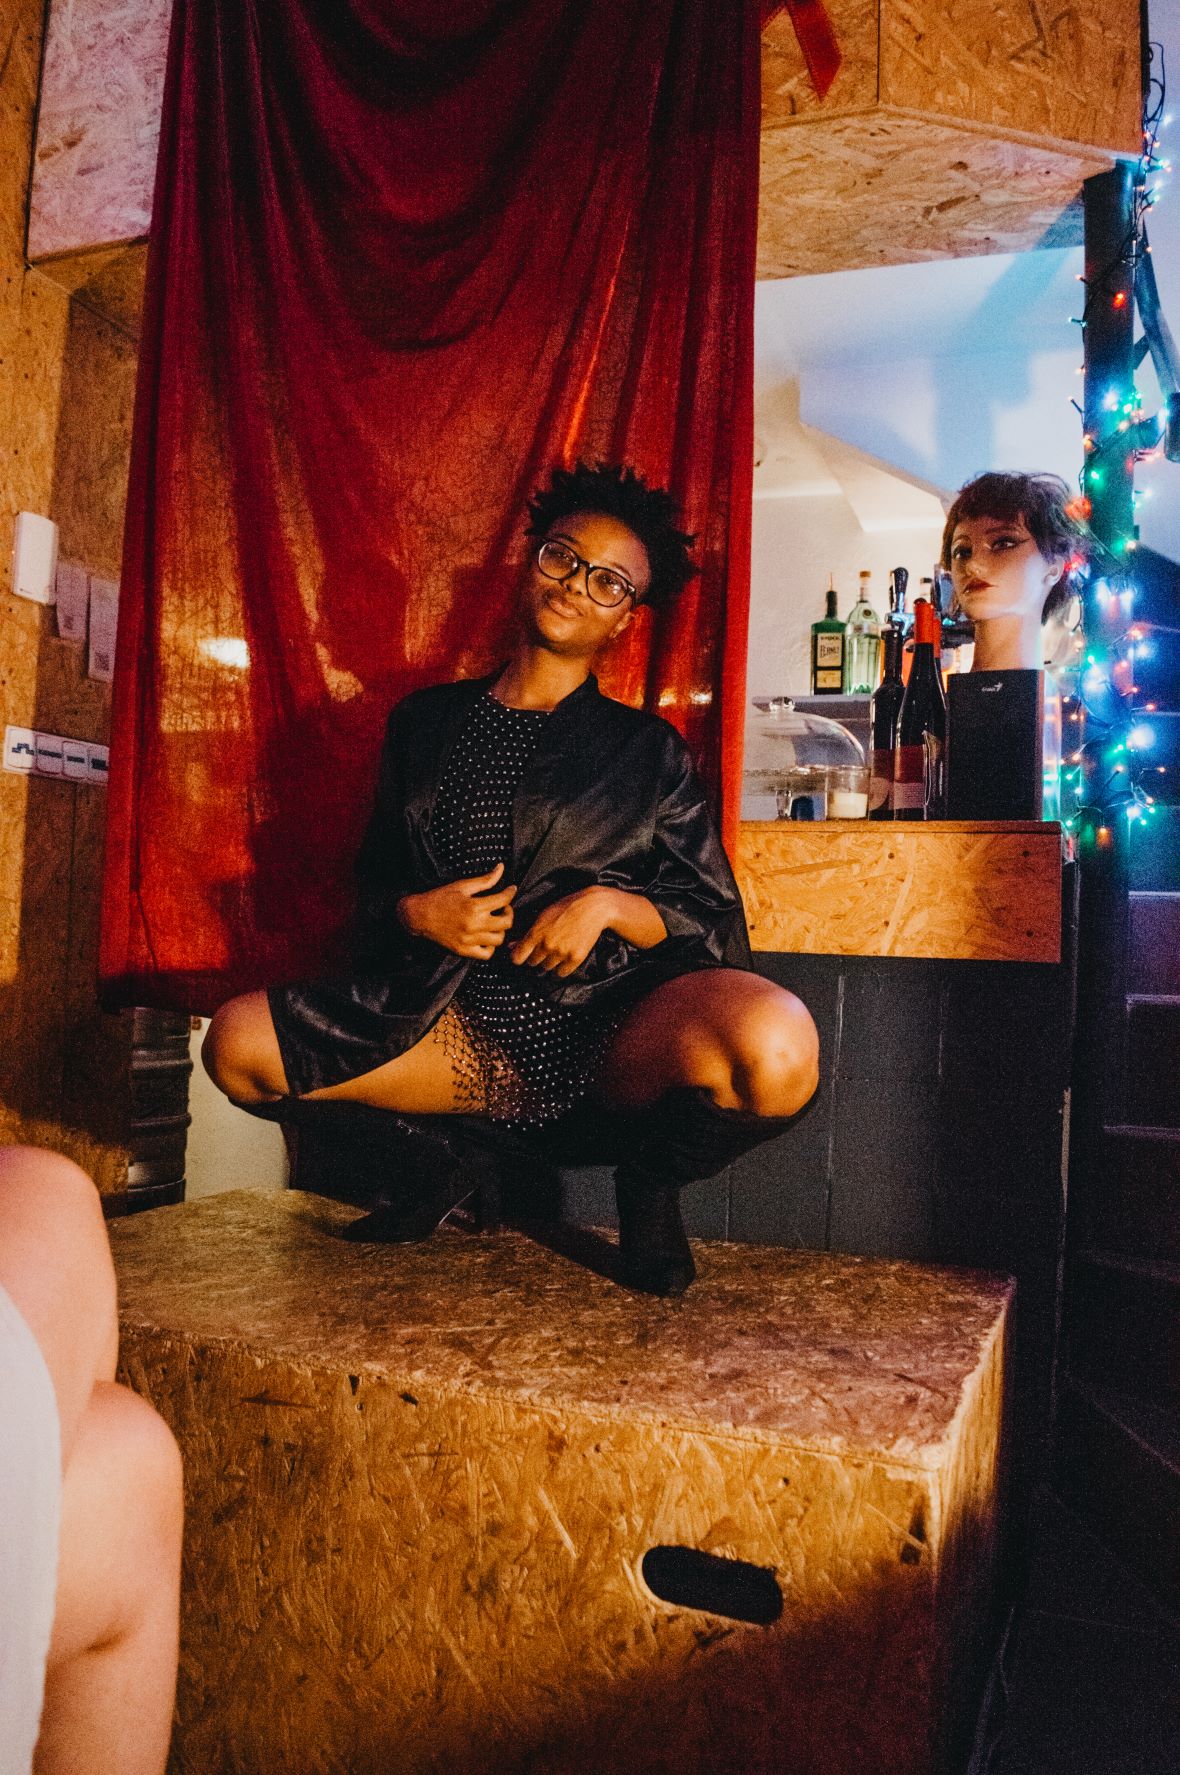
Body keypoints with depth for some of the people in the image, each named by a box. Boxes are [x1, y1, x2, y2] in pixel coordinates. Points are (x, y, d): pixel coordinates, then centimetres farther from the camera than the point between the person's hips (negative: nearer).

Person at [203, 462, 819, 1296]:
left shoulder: (649, 751, 8)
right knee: (237, 1042, -15)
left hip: (612, 1028, -2)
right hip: (458, 1021, 2)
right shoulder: (427, 721, 15)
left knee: (777, 1048, -33)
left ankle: (650, 1182, 2)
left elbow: (718, 925, 5)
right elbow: (373, 882, 17)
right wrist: (416, 913, -6)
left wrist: (610, 904, -13)